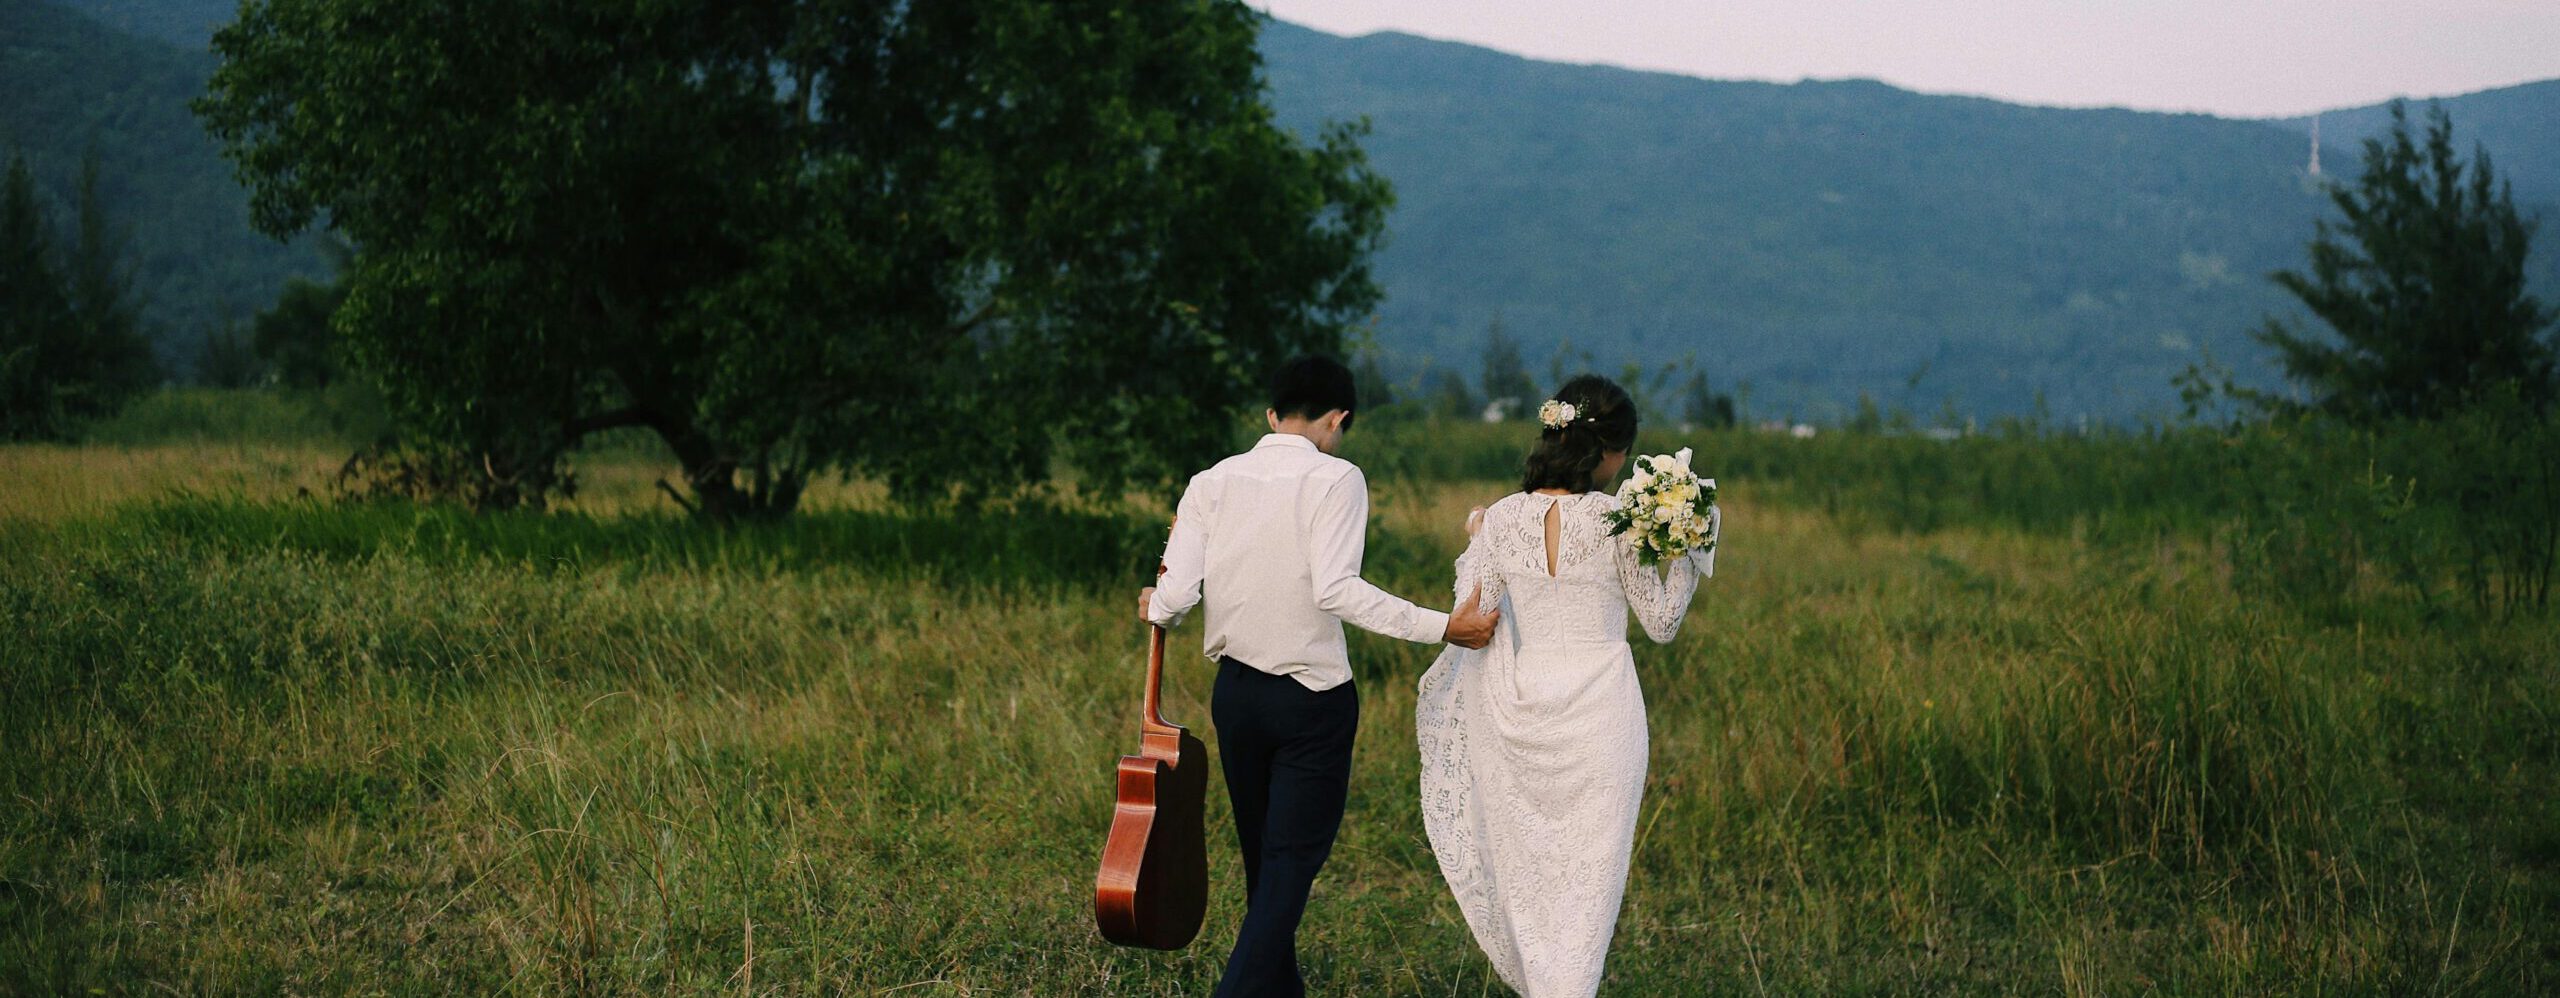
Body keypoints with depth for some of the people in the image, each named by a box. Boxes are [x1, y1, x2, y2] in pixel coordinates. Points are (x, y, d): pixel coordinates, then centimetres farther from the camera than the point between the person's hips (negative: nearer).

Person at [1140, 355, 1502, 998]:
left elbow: (1175, 594, -7)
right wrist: (1442, 627, -22)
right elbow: (1335, 589, -23)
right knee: (1292, 864, -1)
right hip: (1313, 702, -5)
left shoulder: (1212, 483, 1)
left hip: (1236, 694, 5)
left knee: (1263, 859, 18)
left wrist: (1154, 608, 16)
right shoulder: (1335, 479, -11)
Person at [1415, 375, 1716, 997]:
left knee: (1527, 869, 18)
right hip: (1599, 709, -3)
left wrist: (1477, 545, 14)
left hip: (1521, 707, 3)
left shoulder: (1502, 518, -3)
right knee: (1588, 875, 6)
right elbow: (1661, 623, -3)